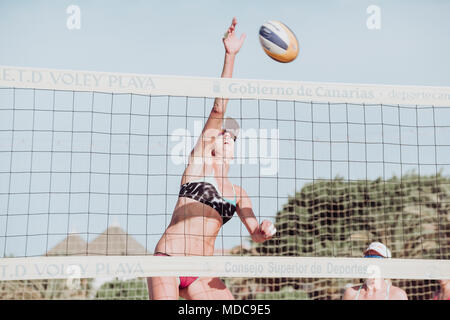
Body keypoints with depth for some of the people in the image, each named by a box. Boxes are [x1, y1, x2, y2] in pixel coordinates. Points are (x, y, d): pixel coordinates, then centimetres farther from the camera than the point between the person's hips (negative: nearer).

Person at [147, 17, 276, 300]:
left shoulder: (238, 193, 18)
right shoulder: (200, 160, 7)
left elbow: (255, 234, 14)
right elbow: (218, 109, 0)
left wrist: (265, 230, -12)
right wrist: (230, 56, -7)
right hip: (168, 258, -5)